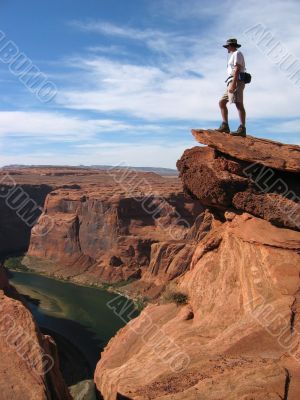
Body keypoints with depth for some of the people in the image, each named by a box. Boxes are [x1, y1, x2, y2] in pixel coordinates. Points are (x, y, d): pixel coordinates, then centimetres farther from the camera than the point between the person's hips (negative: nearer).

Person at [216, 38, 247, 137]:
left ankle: (242, 130, -31)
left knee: (238, 104, -21)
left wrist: (233, 83, -24)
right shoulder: (234, 56, 30)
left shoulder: (237, 53, 0)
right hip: (234, 83, 11)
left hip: (236, 81, -11)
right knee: (222, 103, 8)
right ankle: (225, 126, 1)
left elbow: (237, 69, -14)